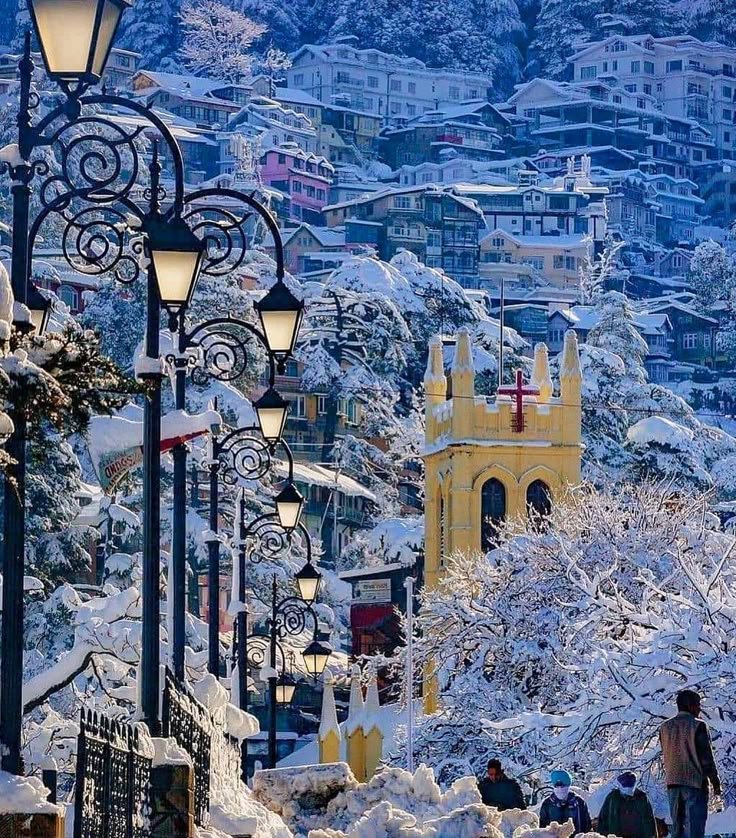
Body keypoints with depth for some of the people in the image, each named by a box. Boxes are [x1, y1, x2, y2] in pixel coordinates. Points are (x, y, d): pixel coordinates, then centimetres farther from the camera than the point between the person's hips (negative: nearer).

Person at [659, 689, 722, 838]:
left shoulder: (665, 728, 9)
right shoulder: (698, 726, -9)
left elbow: (665, 756, 13)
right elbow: (706, 757, -8)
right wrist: (715, 782, -1)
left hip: (672, 782, 6)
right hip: (695, 782, -6)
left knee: (677, 826, 9)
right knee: (694, 826, -7)